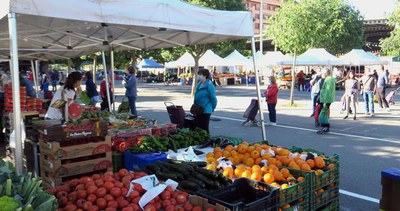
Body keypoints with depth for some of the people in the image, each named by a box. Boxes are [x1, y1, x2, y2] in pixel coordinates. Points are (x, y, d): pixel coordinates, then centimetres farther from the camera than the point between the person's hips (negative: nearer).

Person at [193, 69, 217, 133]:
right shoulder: (199, 84, 10)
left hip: (205, 111, -8)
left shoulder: (209, 85, -15)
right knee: (197, 128, 14)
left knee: (204, 128, 0)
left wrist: (212, 108, -2)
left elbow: (213, 98, -12)